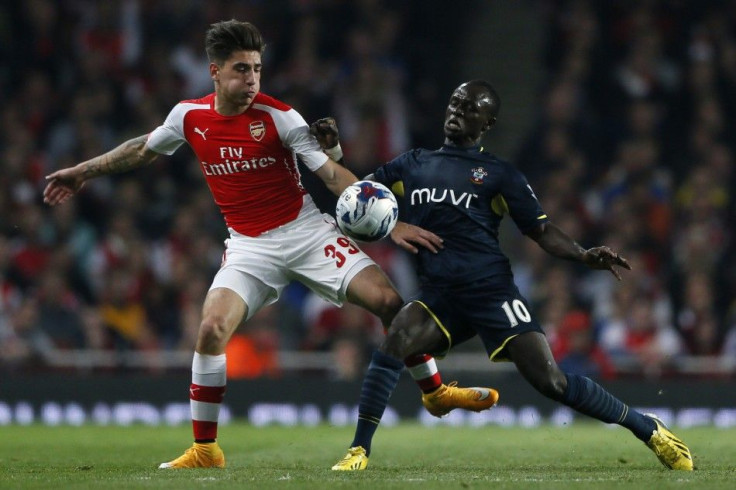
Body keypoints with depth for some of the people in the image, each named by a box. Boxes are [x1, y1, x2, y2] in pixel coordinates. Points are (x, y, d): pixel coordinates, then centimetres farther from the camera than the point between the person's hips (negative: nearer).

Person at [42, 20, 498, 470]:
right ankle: (205, 450, -6)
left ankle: (436, 391, 6)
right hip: (250, 246, 2)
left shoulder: (279, 116, -13)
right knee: (212, 330, -20)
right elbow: (144, 148, 18)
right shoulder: (189, 116, -3)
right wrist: (84, 171, 24)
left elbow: (334, 174, -14)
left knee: (388, 300, -15)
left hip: (307, 229, -2)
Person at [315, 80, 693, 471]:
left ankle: (649, 430, 3)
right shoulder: (412, 166, 18)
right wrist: (330, 151, 6)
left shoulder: (498, 174, 8)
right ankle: (359, 450, -17)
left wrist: (584, 256, -12)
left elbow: (541, 230, 5)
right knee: (393, 344, -28)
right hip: (439, 296, 3)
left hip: (491, 292, -3)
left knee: (550, 382, -13)